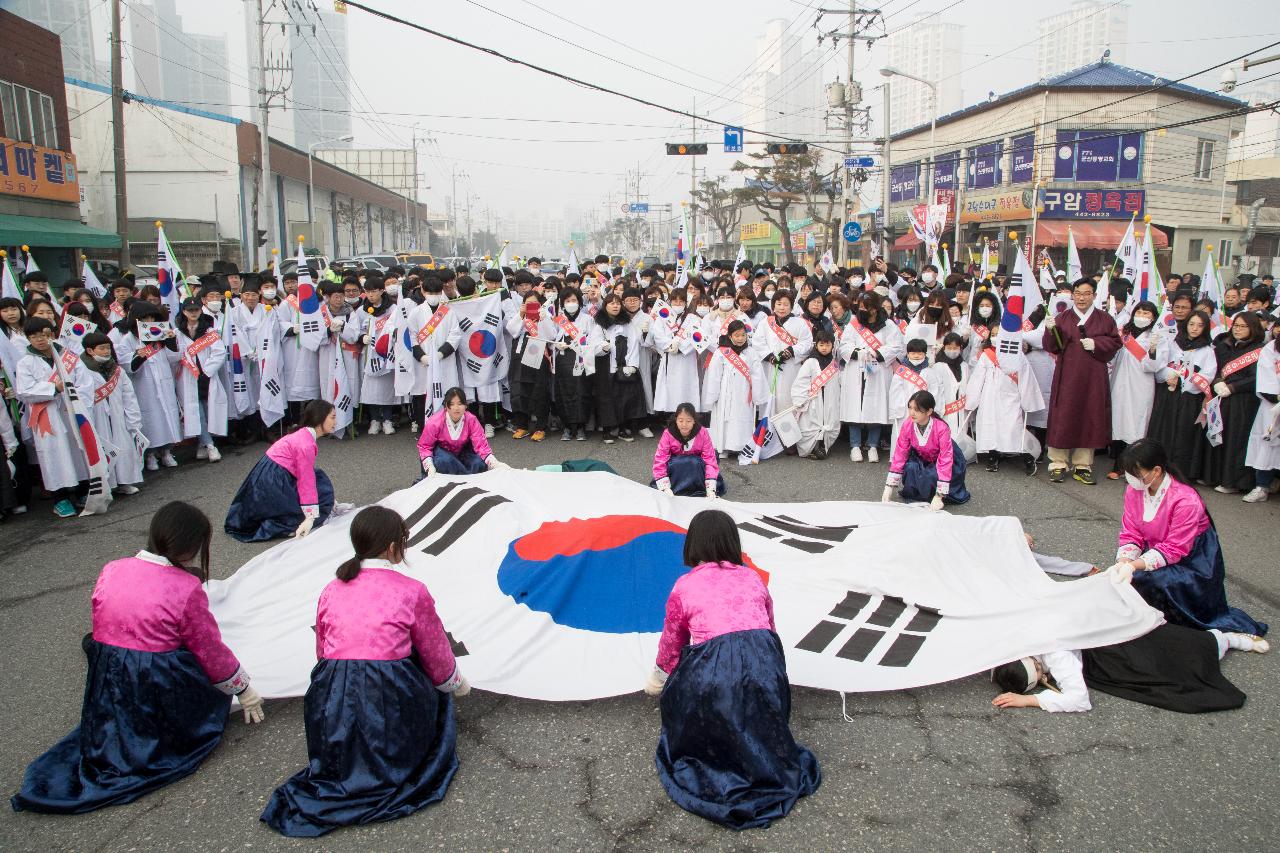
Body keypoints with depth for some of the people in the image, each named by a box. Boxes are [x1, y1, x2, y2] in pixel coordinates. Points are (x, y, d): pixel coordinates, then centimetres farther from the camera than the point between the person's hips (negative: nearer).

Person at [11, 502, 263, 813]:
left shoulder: (110, 571, 1)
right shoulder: (186, 589, -15)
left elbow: (99, 629, 12)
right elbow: (212, 653, -8)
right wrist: (242, 688, 8)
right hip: (161, 691, -6)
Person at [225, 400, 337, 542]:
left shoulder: (304, 434, 10)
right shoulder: (306, 444, -19)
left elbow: (307, 473, 17)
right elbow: (306, 481, -20)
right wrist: (310, 517, -19)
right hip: (273, 485, -9)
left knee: (317, 477, 13)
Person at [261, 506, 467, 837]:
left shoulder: (332, 590, 11)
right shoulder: (411, 591, -2)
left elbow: (322, 653, 17)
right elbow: (437, 659, 6)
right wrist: (457, 683, 26)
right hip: (391, 704, -4)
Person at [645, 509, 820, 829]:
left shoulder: (684, 586, 16)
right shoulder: (753, 578, 24)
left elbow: (670, 647, 27)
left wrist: (664, 673, 49)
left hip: (712, 668, -3)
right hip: (764, 660, 4)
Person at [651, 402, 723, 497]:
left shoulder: (702, 433, -22)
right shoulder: (668, 434, -22)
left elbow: (710, 459, -23)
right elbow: (660, 460, -24)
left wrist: (710, 488, -34)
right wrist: (665, 487, -35)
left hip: (696, 466, 0)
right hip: (676, 465, 0)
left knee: (696, 462, -32)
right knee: (676, 463, -32)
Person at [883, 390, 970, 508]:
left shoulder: (941, 428, -34)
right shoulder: (907, 426, -22)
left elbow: (945, 461, -33)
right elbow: (899, 454, -16)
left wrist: (939, 496, -34)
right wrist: (889, 487, -19)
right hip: (921, 458, 3)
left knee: (932, 475, -33)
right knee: (910, 467, -28)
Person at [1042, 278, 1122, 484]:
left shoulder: (1104, 319, 9)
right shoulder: (1062, 318, 5)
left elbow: (1115, 342, 5)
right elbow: (1051, 347, -2)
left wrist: (1096, 344, -11)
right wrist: (1051, 330, -20)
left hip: (1093, 378, 1)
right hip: (1067, 376, -1)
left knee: (1089, 419, 4)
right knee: (1062, 419, -2)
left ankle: (1083, 465, 14)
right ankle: (1058, 464, 6)